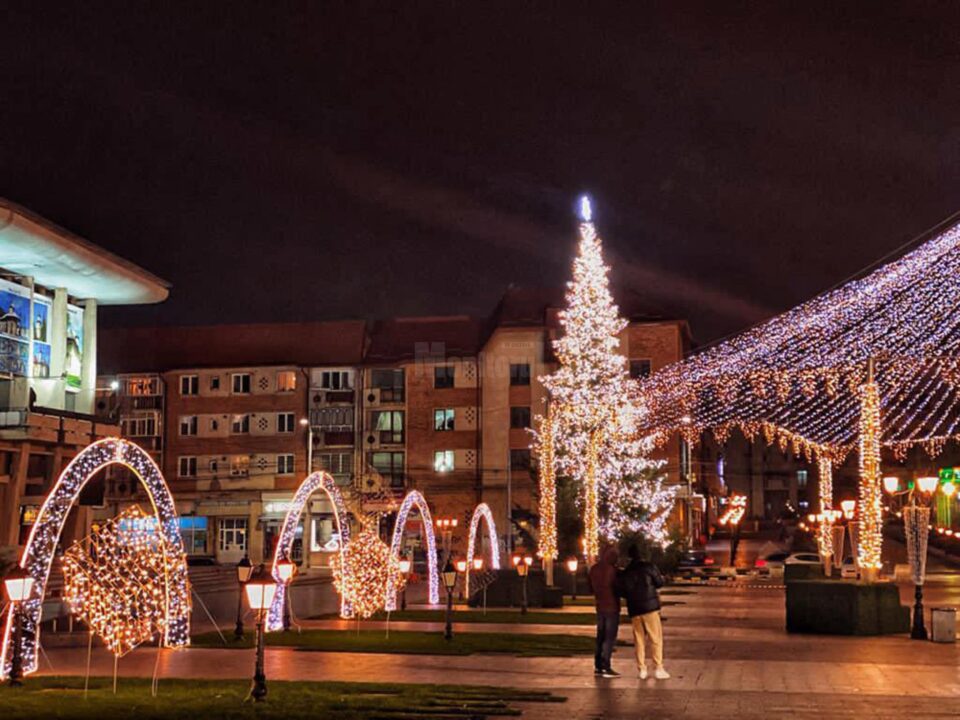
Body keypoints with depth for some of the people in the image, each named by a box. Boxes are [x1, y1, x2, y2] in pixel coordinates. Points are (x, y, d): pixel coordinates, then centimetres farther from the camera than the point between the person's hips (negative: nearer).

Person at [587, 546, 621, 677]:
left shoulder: (594, 569, 7)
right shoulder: (611, 569, -16)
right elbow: (618, 587, -11)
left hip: (600, 606, 7)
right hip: (611, 606, -7)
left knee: (601, 636, 14)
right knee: (610, 637, -4)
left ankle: (598, 666, 15)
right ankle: (606, 667, -6)